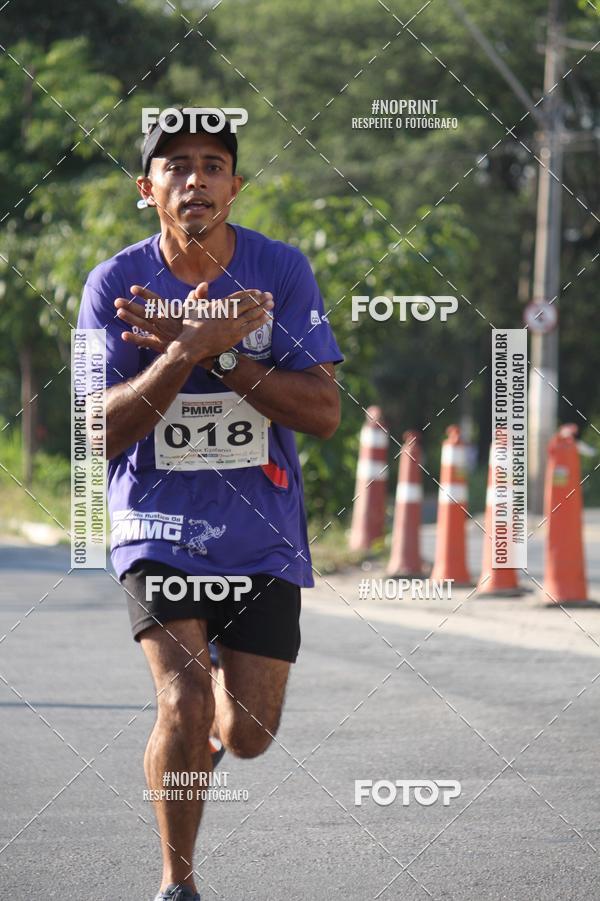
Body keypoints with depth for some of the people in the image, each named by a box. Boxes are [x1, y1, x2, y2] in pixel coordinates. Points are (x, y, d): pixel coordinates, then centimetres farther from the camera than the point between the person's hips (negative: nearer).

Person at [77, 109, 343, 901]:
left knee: (248, 736, 1)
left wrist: (216, 354, -22)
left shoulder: (281, 271, -6)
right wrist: (191, 349, -24)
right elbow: (102, 435, -11)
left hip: (262, 531, 1)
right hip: (158, 521, -1)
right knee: (184, 700, -19)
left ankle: (220, 705, 40)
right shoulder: (116, 285, -6)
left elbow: (323, 413, -11)